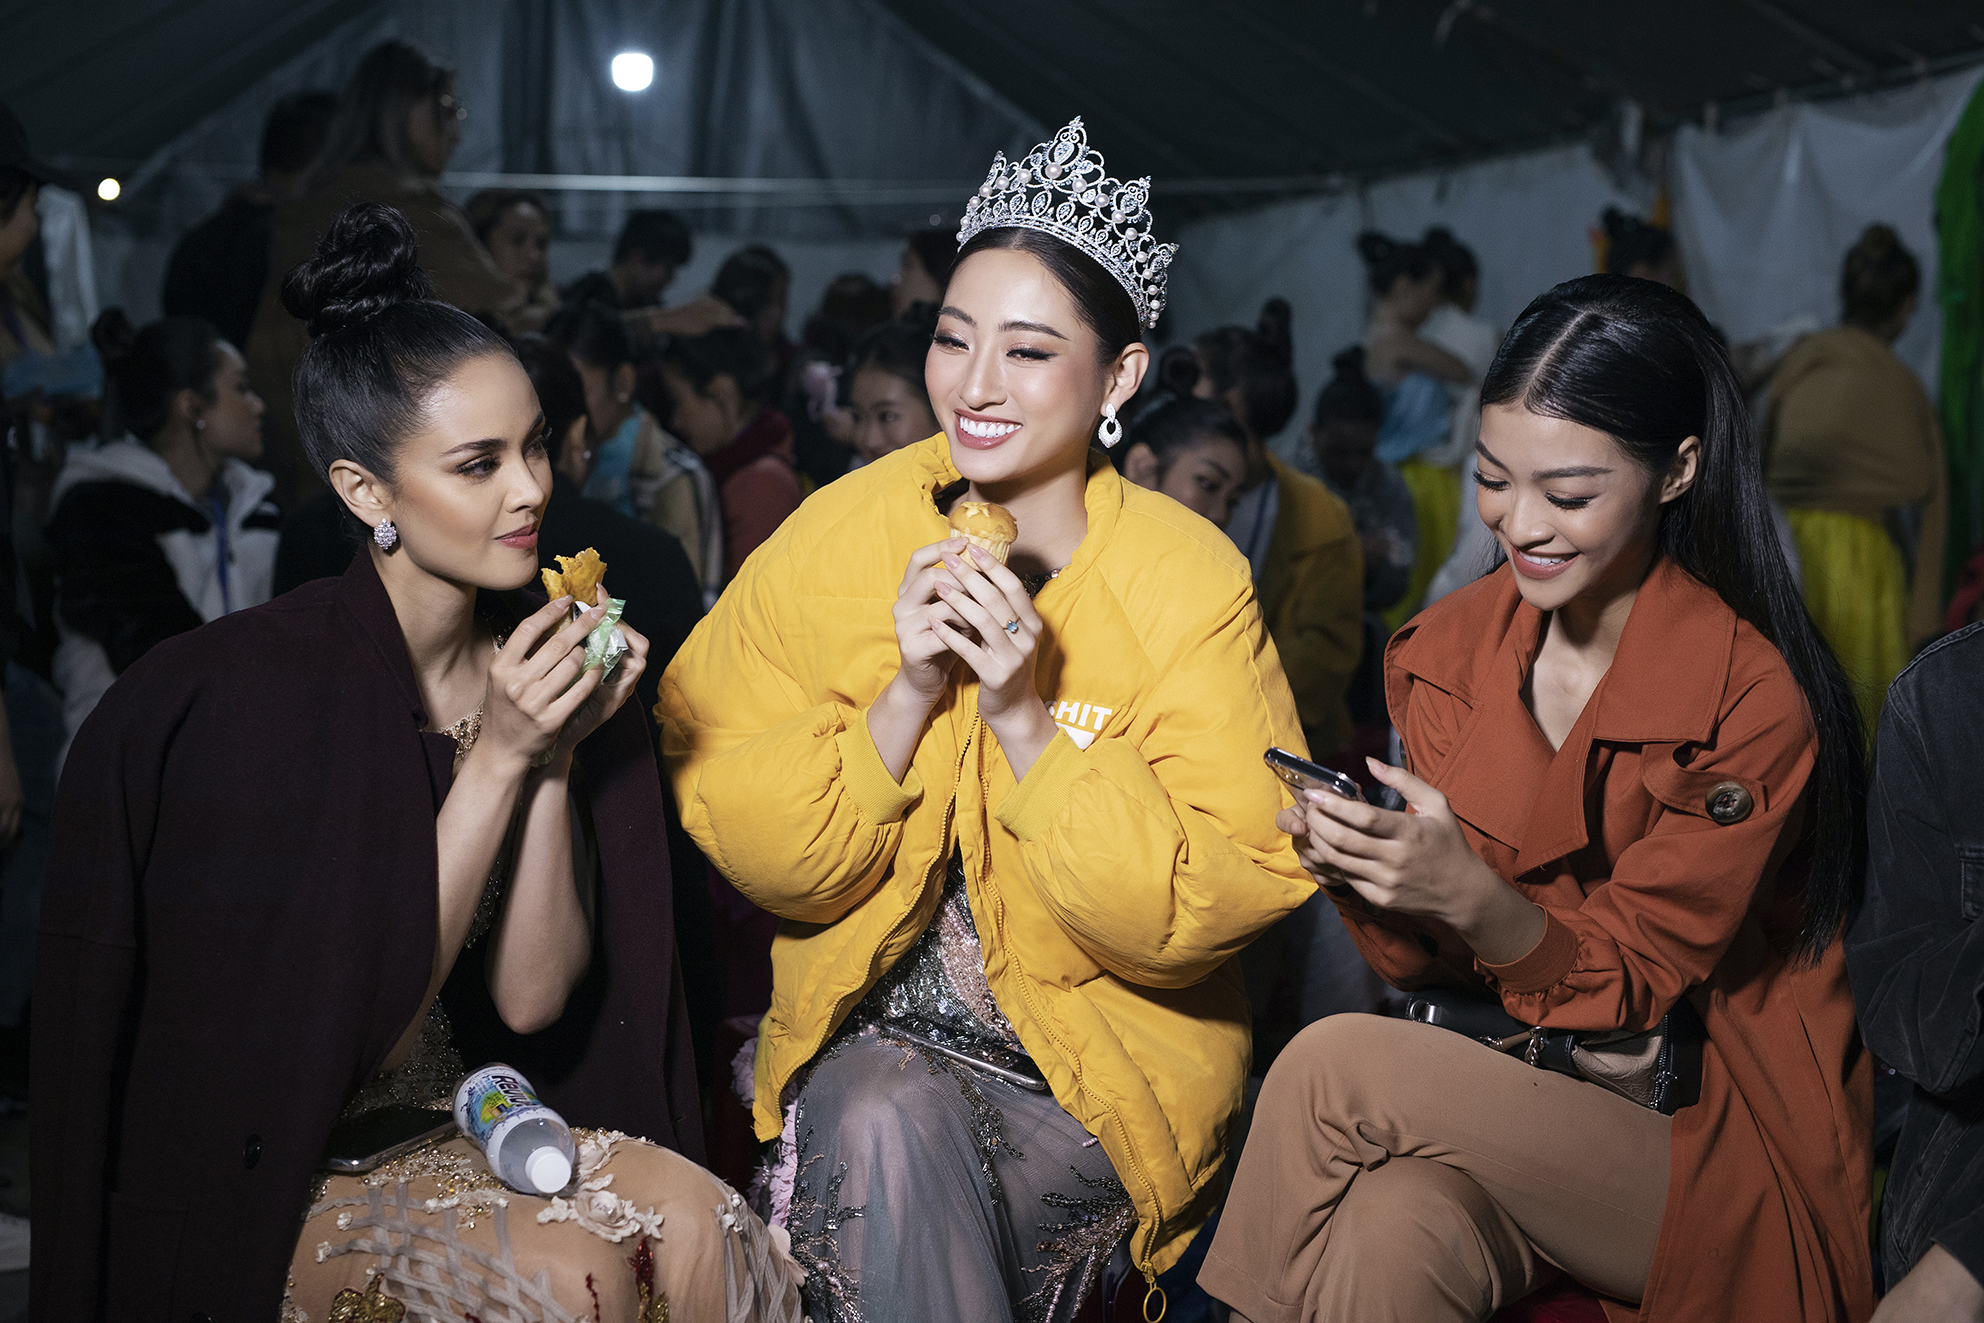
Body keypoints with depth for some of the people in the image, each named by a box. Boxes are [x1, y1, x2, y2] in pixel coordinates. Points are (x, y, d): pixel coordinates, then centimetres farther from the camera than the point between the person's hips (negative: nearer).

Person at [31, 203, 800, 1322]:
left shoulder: (538, 664, 1)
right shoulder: (239, 688, -17)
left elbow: (532, 1002, -4)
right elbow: (358, 1029, -17)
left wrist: (557, 758, -15)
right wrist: (495, 762, -21)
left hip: (467, 1132, 5)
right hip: (265, 1179, -5)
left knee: (697, 1220, -21)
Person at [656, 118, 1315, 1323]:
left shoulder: (1193, 581, -10)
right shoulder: (835, 540, -4)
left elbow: (1218, 904, -14)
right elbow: (759, 860, -6)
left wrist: (1027, 723, -23)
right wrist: (904, 697, -20)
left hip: (1109, 1054, -1)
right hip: (872, 1027, 2)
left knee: (892, 1174, -25)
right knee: (880, 1128, -29)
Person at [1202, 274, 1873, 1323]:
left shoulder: (1750, 704, -14)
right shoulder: (1444, 652, 1)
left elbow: (1632, 989, -11)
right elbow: (1430, 968, 5)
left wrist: (1469, 894, -29)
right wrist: (1364, 874, -17)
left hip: (1718, 1150, -3)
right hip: (1513, 1100, 4)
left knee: (1330, 1066, -24)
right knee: (1393, 1229, -32)